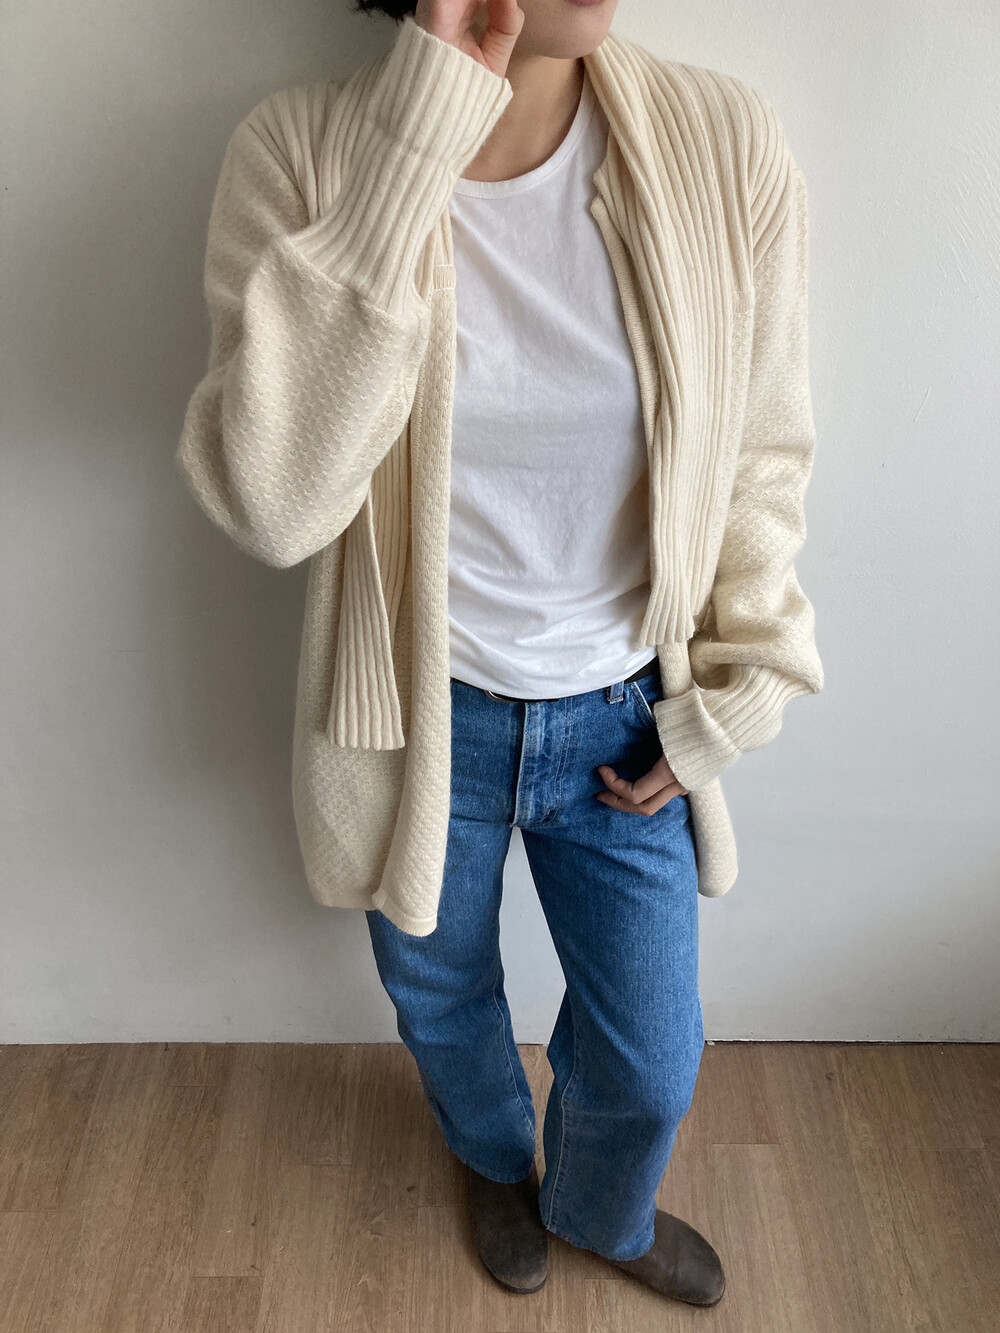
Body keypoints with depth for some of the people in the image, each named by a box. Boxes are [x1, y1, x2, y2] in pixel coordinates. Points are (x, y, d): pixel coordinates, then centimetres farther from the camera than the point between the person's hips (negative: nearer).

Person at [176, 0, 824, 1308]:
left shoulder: (727, 145, -13)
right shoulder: (303, 154, -17)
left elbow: (761, 458, -2)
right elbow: (272, 503, -30)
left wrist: (726, 704, -2)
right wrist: (415, 132, -33)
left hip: (623, 717, 2)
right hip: (420, 715, 0)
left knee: (651, 1061, 18)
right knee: (441, 1005, 25)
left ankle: (602, 1211, 58)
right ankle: (496, 1163, 65)